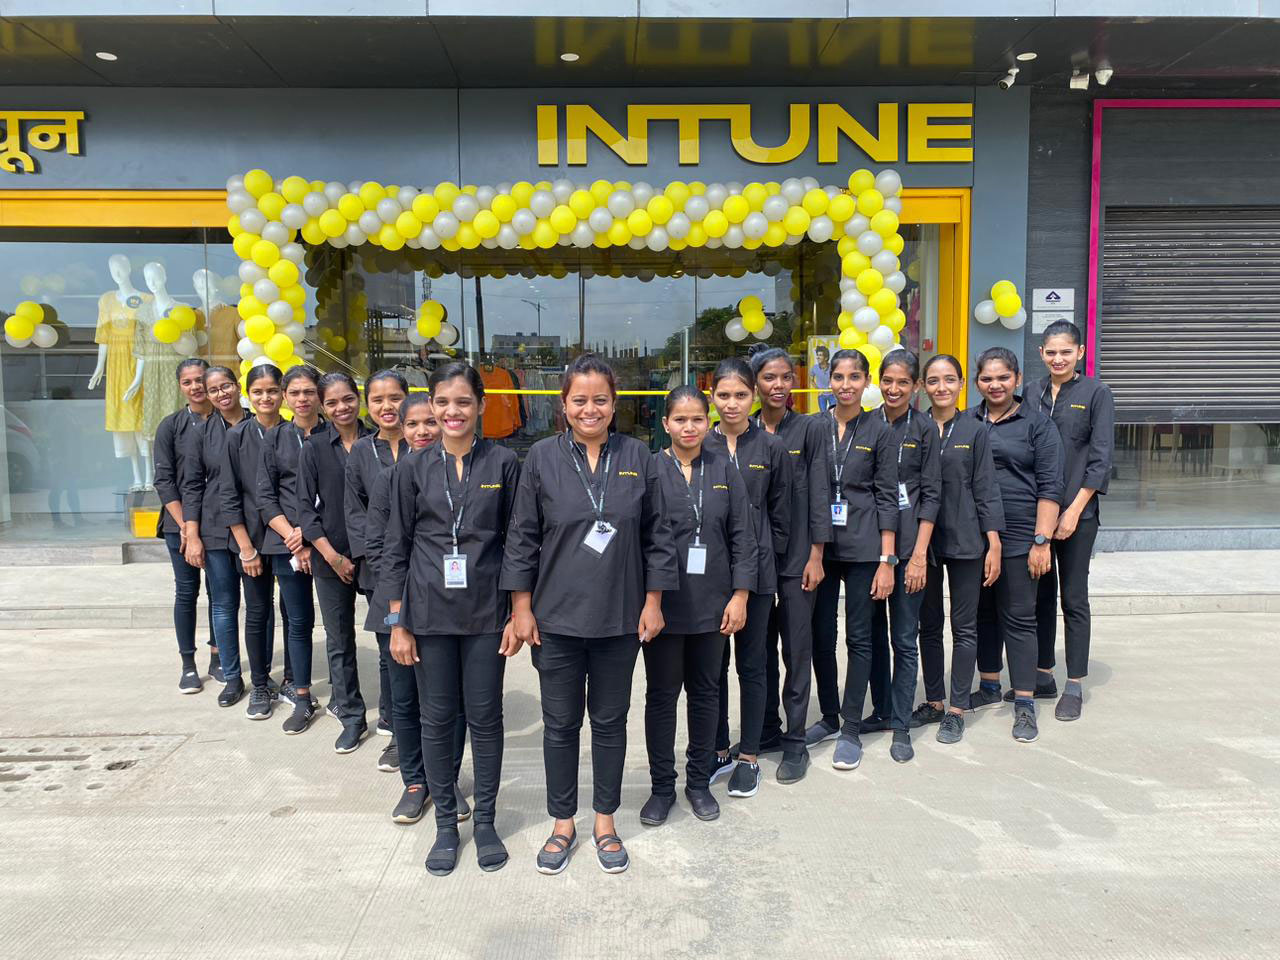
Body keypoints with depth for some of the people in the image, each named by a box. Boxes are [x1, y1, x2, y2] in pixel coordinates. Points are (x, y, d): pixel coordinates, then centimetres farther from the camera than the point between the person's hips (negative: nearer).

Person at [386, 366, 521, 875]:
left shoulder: (503, 464, -1)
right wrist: (398, 623, 1)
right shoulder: (414, 469, 2)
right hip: (429, 612, 1)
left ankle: (485, 820, 25)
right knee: (437, 719, 9)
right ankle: (445, 823, 26)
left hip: (486, 612, -1)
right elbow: (397, 547, 4)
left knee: (485, 717, 8)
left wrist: (518, 614, -2)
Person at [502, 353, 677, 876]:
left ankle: (605, 821, 31)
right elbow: (522, 537, 0)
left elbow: (657, 535, 4)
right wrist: (522, 608, -3)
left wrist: (653, 602, 1)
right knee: (560, 723, 11)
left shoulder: (637, 457, 0)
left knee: (610, 720, 13)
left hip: (619, 617, 1)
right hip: (556, 616, -1)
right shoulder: (542, 457, -3)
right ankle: (562, 822, 29)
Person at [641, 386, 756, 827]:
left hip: (711, 604, 2)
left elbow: (743, 537, 4)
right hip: (663, 603, -2)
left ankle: (699, 781, 29)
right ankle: (662, 786, 23)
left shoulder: (724, 471, 3)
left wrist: (740, 595, -2)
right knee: (661, 694, 8)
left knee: (706, 691, 13)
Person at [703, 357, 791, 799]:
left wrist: (771, 557, 2)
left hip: (755, 569, -1)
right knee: (713, 663, 11)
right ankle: (718, 750, 26)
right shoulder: (700, 446, 2)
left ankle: (748, 756, 22)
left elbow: (780, 513, 4)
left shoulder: (771, 448, 0)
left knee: (751, 663, 8)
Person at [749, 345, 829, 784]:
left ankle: (795, 742, 14)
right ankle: (766, 731, 26)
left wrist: (816, 554, -8)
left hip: (796, 554, -2)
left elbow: (819, 493, -3)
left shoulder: (809, 429, -1)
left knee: (797, 648, 3)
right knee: (759, 647, 11)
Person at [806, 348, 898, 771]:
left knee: (858, 637, 4)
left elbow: (888, 497, -2)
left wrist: (887, 560, -7)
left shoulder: (879, 431, 0)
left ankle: (851, 731, 14)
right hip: (820, 546, 2)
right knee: (820, 635, 9)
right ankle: (829, 717, 27)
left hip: (862, 547, -2)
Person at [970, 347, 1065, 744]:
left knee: (1018, 618, 0)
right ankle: (989, 686, 30)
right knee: (983, 612, 14)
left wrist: (1041, 541, -12)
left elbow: (1050, 487, -5)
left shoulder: (1037, 424, -1)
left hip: (1018, 537, -4)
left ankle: (1024, 704, 8)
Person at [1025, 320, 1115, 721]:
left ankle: (1074, 687, 14)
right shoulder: (1031, 393, 7)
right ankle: (1042, 676, 23)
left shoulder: (1096, 393, -3)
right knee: (1039, 595, 11)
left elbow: (1100, 458, -7)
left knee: (1073, 599, 3)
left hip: (1076, 511, -4)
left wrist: (1074, 510, -13)